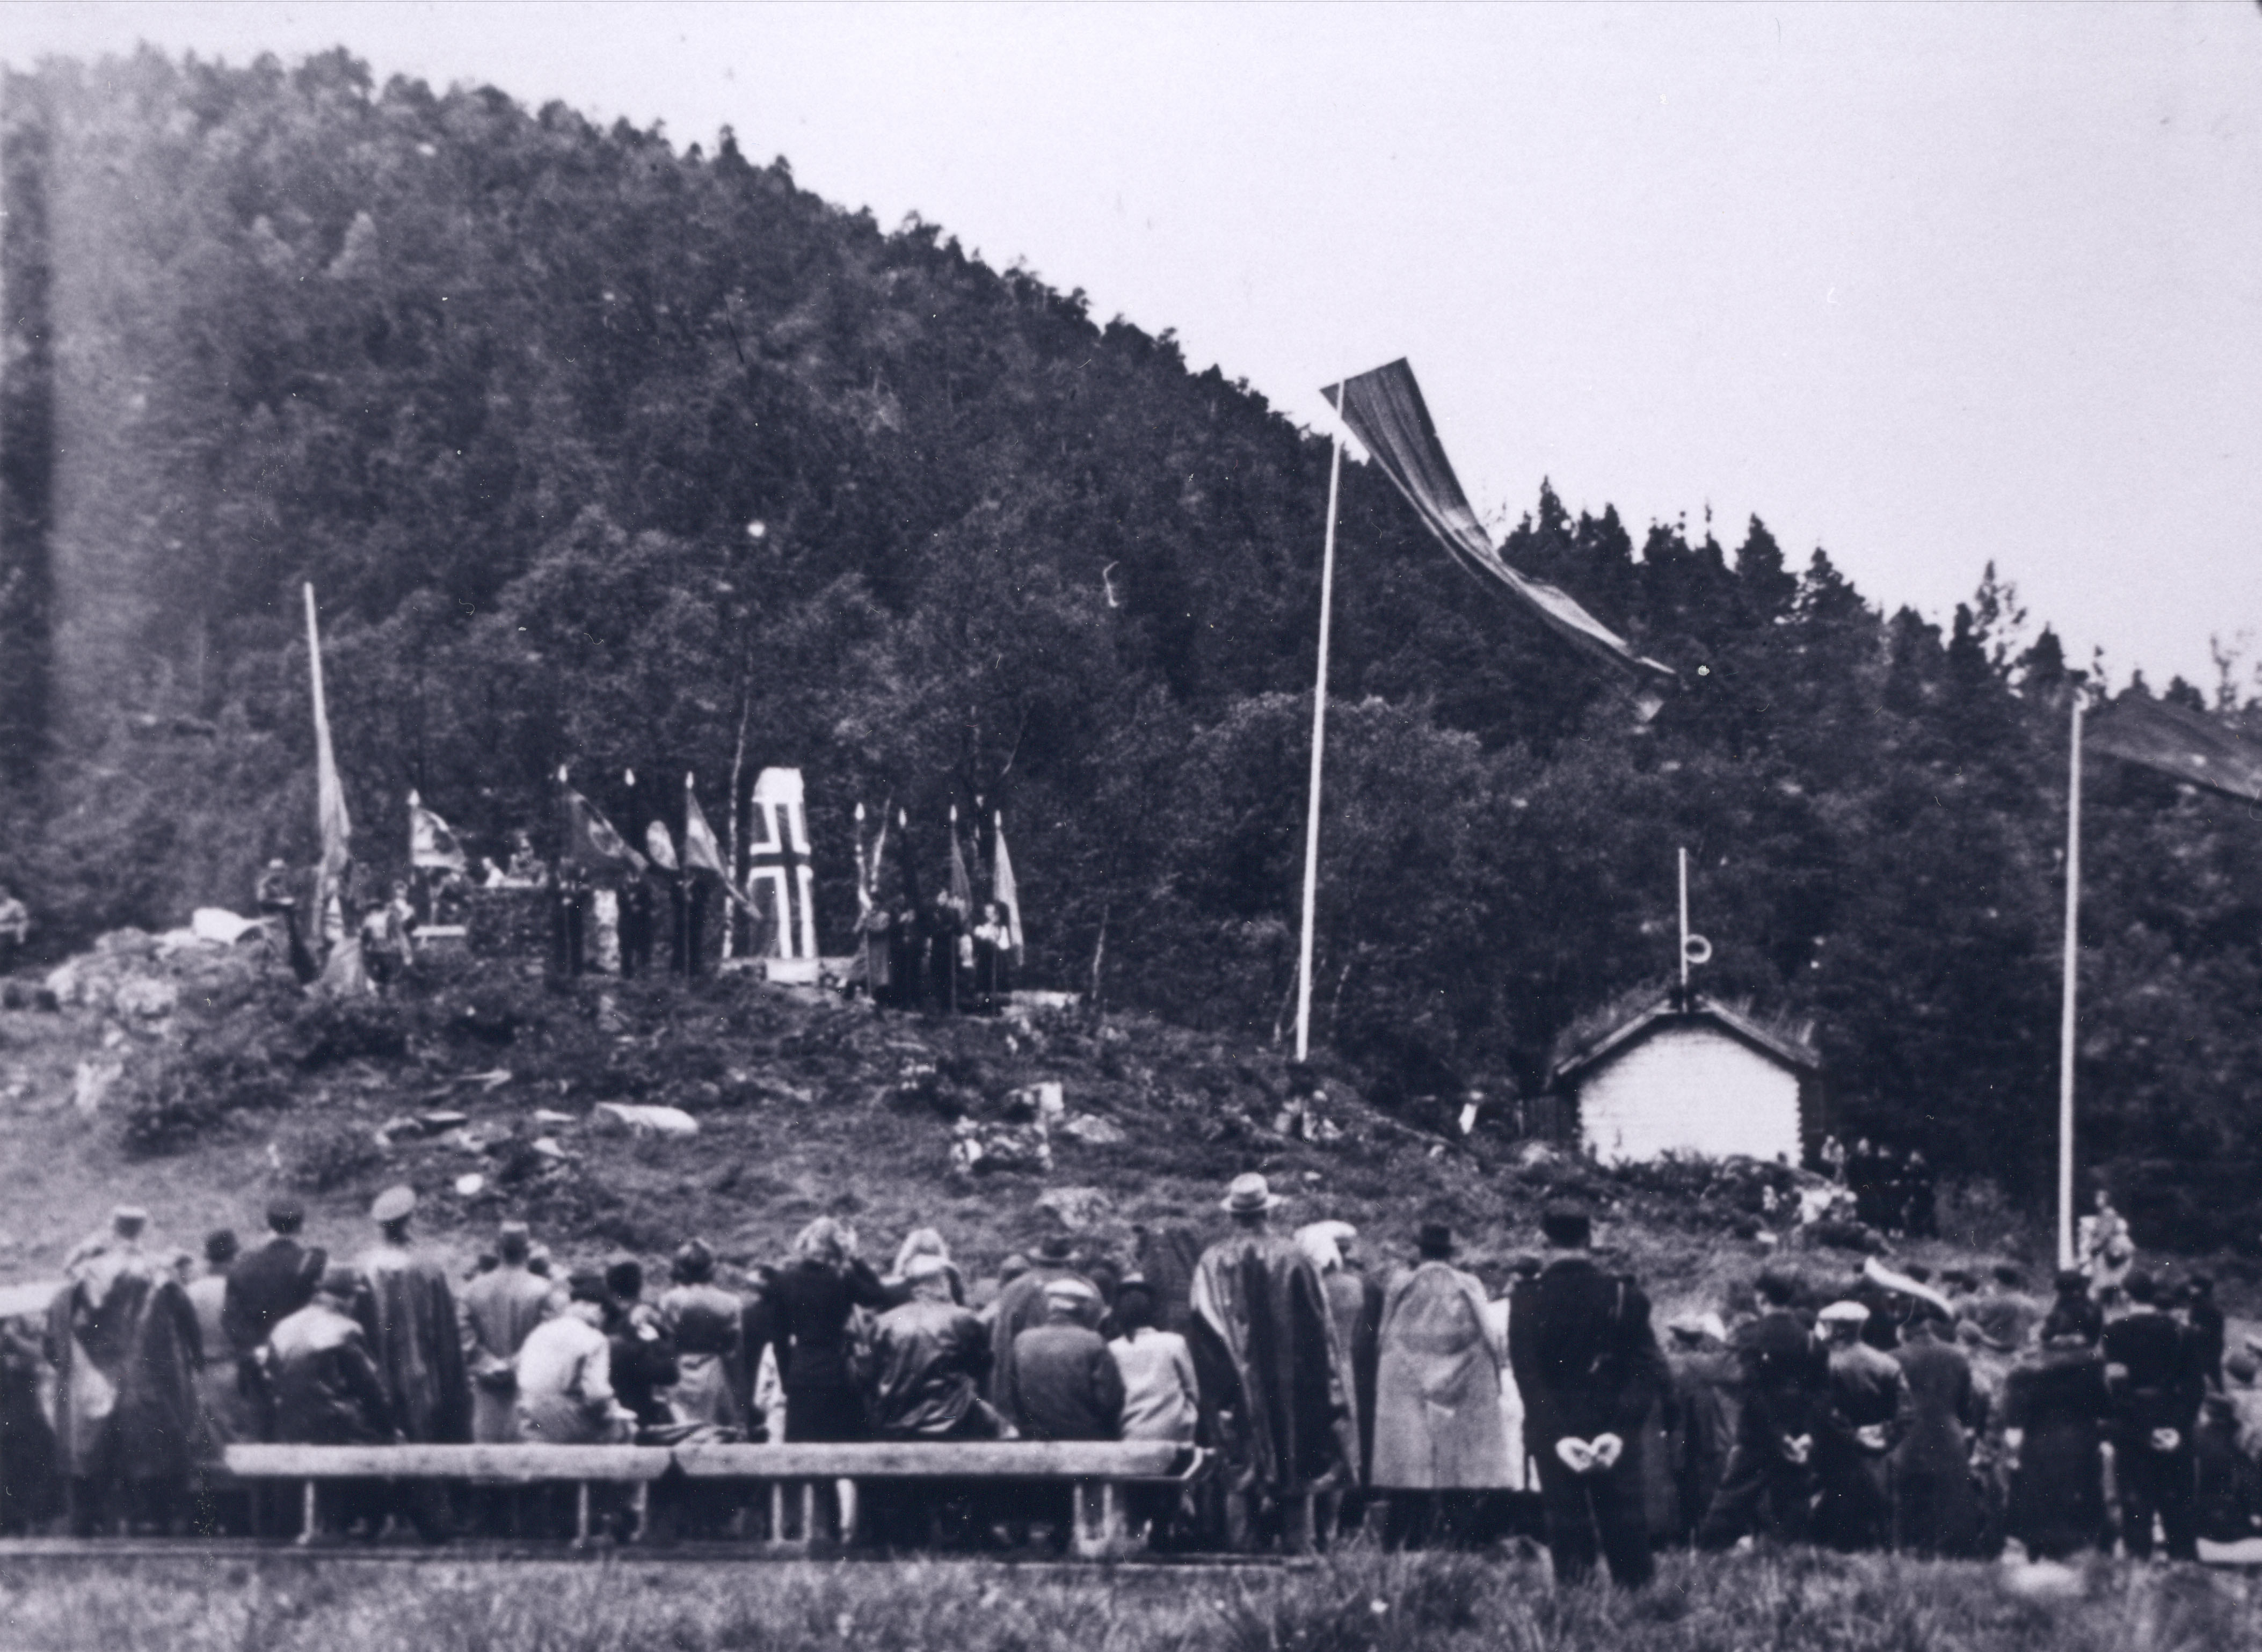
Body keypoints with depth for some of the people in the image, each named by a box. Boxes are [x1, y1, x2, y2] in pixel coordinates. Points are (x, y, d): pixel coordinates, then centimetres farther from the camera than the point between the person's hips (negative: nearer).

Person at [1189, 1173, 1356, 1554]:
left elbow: (1202, 1326, 0)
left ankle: (1238, 1548, 0)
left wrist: (1217, 1398, 7)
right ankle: (1296, 1547, 2)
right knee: (1294, 1466, 5)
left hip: (1237, 1390, 1)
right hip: (1290, 1388, -1)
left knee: (1240, 1469, 5)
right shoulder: (1293, 1259, -4)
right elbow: (1319, 1324, -2)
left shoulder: (1212, 1262, -2)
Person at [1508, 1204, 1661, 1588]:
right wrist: (1618, 1430, -11)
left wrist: (1557, 1436, -12)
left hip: (1554, 1440, -1)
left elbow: (1528, 1377, -9)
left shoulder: (1526, 1301, -3)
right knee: (1625, 1531, 6)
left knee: (1568, 1532, 3)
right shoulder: (1624, 1294, -1)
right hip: (1616, 1438, 1)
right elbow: (1646, 1368, -7)